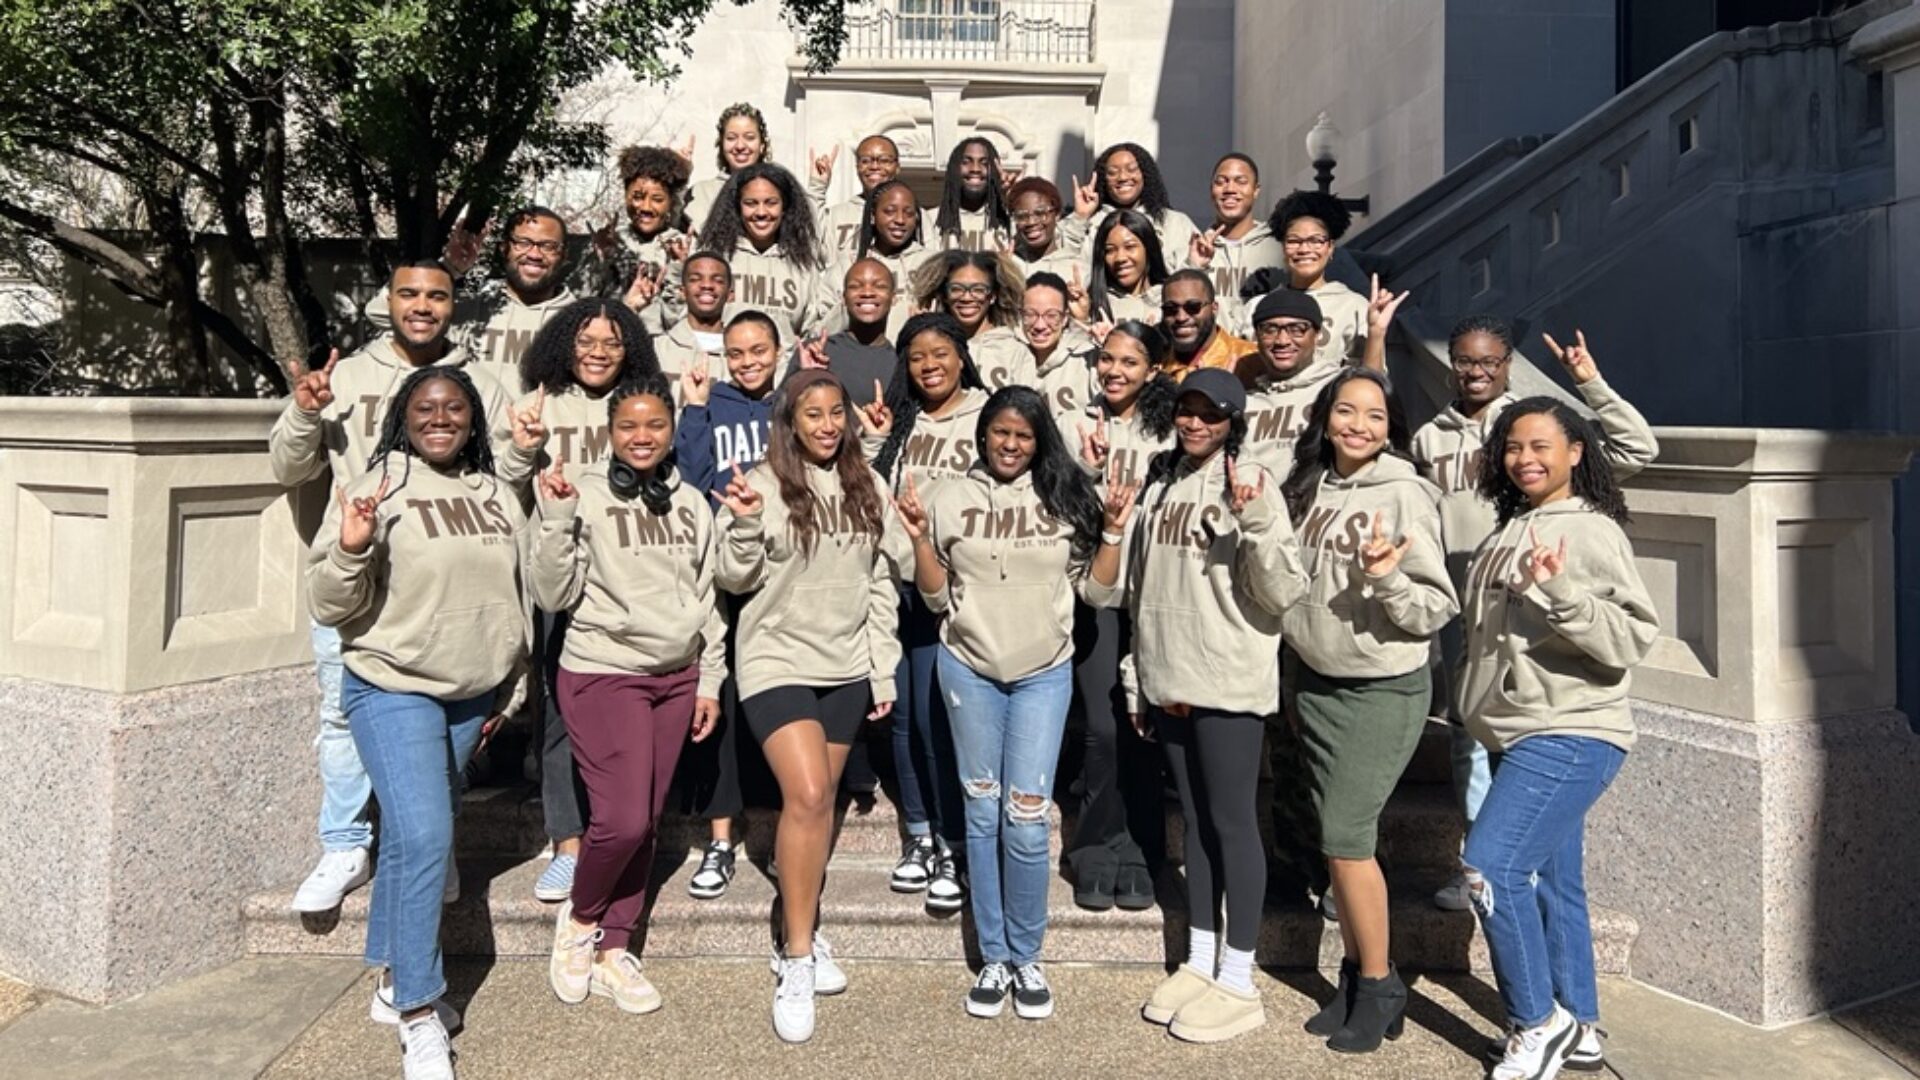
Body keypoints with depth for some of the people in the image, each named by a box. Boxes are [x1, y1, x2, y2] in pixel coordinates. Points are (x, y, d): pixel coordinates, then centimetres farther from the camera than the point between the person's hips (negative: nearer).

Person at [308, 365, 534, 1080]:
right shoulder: (377, 488, -9)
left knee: (412, 837, 16)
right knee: (423, 839, -15)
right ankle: (419, 1014, -2)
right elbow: (328, 605, -10)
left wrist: (510, 686, 19)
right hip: (392, 688, -5)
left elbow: (518, 594, 17)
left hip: (471, 694, 5)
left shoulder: (498, 495, 6)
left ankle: (392, 982, 31)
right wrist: (350, 549, -29)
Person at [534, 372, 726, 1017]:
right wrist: (555, 520, -21)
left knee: (647, 824, 9)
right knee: (623, 820, -11)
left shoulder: (690, 502, 7)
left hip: (675, 676, 5)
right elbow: (552, 595, -9)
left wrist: (710, 679, 10)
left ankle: (613, 950, 24)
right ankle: (579, 920, 18)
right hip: (603, 674, -5)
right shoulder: (584, 495, -7)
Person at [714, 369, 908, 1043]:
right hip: (778, 662, -4)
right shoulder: (763, 487, -6)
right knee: (806, 795, -16)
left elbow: (882, 586, 9)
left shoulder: (868, 489, 5)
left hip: (847, 667, 4)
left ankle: (802, 933, 27)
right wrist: (744, 524, -22)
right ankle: (798, 957, -3)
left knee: (822, 798, 11)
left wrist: (883, 670, 7)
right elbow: (737, 580, -3)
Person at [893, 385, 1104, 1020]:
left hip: (1045, 673, -1)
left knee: (1027, 821, -3)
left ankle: (1027, 958, 16)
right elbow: (936, 599, 3)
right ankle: (993, 958, 22)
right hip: (969, 669, 1)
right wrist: (919, 540, -11)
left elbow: (1092, 588, 5)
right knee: (983, 814, 9)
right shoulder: (951, 498, 0)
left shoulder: (1065, 498, 1)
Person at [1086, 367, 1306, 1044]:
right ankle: (1198, 963, 25)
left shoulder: (1250, 481, -7)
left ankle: (1238, 984, 10)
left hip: (1229, 683, -6)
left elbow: (1283, 594, -14)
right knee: (1194, 819, 14)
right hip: (1168, 681, 6)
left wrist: (1255, 521, -26)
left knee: (1231, 822, 0)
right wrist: (1114, 529, 0)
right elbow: (1112, 589, 16)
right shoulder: (1160, 482, 12)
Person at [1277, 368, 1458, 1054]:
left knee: (1345, 837, -4)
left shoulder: (1405, 495, -13)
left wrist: (1387, 579, -30)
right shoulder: (1306, 488, 4)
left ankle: (1378, 987, 14)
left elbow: (1436, 609, -14)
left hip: (1382, 690, -6)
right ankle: (1356, 978, 26)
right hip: (1313, 683, 6)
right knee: (1338, 838, 12)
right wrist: (1294, 676, 11)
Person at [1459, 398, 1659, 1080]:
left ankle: (1540, 1022, 1)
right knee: (1550, 881, 13)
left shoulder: (1592, 532, -10)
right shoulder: (1510, 530, 14)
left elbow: (1635, 638, -18)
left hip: (1571, 736, -8)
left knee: (1490, 866, -16)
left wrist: (1561, 593, -30)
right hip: (1520, 736, 8)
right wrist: (1480, 707, 19)